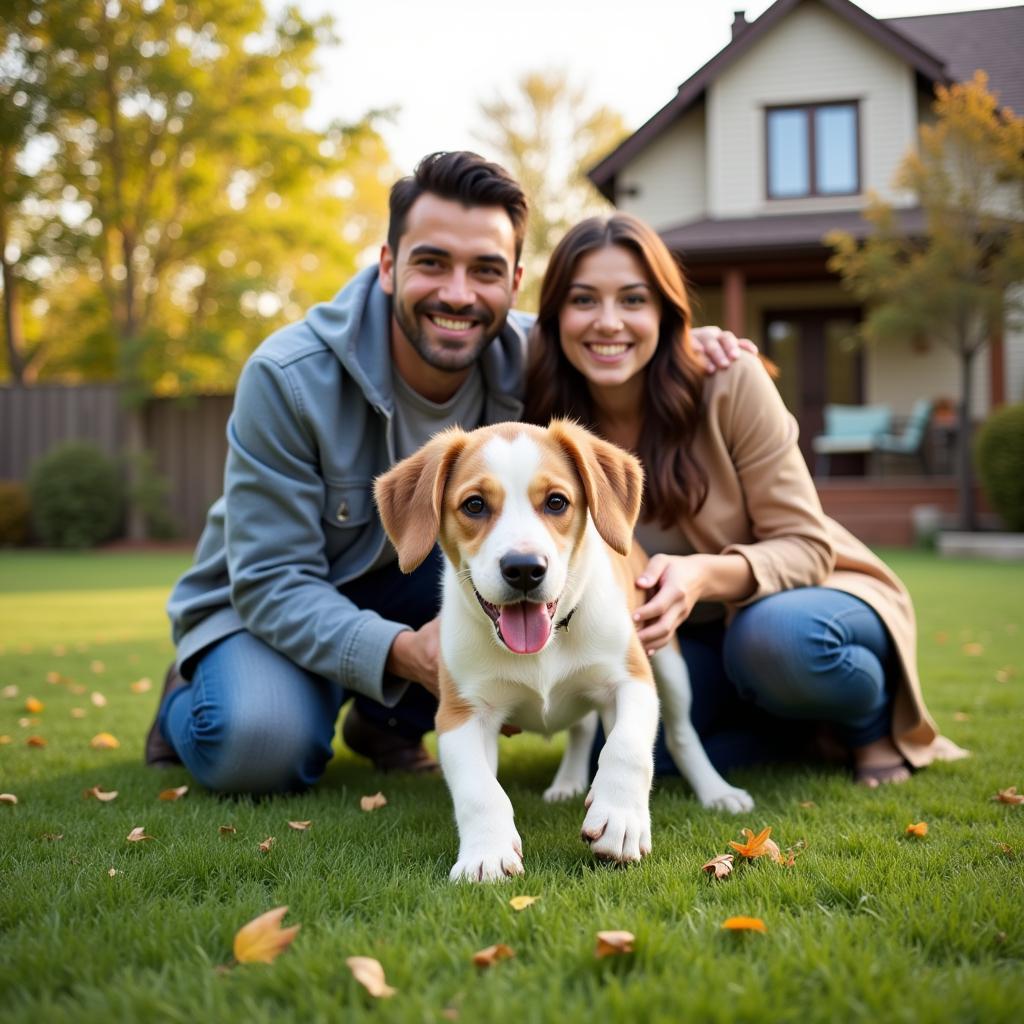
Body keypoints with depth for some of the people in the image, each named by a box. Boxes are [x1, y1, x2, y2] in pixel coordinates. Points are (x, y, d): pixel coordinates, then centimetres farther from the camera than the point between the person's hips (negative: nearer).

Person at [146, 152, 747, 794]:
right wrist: (397, 652, -44)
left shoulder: (525, 359, -16)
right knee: (261, 748, -34)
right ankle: (189, 700, 6)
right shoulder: (288, 379, -28)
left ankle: (389, 722, -2)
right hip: (266, 605, -3)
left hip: (415, 586, 4)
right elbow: (272, 582, -27)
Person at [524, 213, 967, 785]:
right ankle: (809, 722, 1)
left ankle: (874, 717, -2)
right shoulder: (552, 428, -11)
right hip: (692, 641, 3)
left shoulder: (730, 384, -20)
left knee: (774, 633, -38)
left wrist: (707, 576, -39)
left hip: (805, 597, -3)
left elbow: (806, 546, -19)